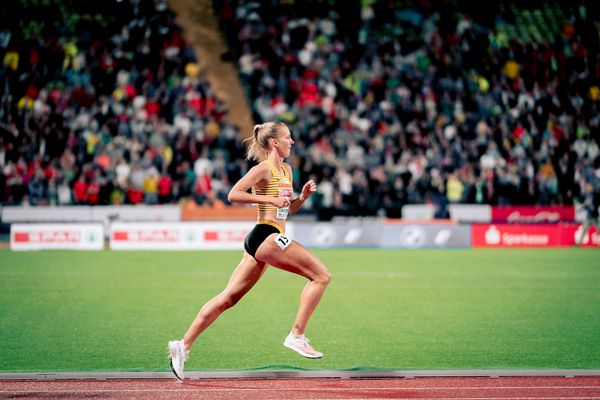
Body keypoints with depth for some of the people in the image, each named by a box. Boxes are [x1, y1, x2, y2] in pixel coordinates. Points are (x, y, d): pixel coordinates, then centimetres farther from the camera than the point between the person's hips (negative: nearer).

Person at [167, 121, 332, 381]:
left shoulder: (286, 170, 20)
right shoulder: (264, 169, -7)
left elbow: (289, 209, 29)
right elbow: (233, 194, -16)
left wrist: (303, 195, 10)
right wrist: (269, 199, -20)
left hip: (260, 241, 9)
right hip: (266, 236, -9)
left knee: (229, 298, 7)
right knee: (321, 275, -11)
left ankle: (183, 345, 6)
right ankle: (296, 336, -10)